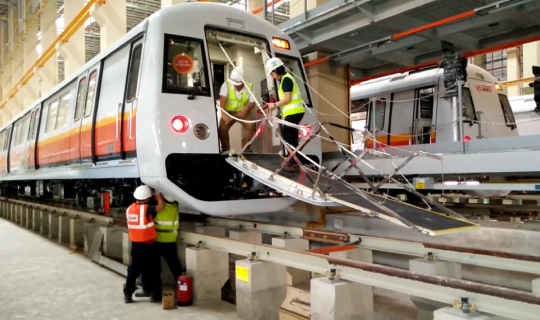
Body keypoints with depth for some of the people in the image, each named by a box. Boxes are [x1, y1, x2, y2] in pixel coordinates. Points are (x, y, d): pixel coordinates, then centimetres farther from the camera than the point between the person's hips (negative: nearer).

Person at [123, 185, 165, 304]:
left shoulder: (129, 209, 5)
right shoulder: (146, 209, -18)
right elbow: (161, 206, -25)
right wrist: (158, 196, -9)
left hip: (135, 244, 6)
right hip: (146, 245, -6)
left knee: (133, 270, 14)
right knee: (152, 270, 7)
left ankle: (128, 295, 17)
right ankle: (155, 295, 13)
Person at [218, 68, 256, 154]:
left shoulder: (249, 87, -13)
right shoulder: (226, 84, -18)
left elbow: (252, 103, -9)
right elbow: (222, 100, -27)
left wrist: (245, 109, -33)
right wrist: (223, 114, -45)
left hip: (243, 112, 0)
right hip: (229, 112, 0)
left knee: (251, 125, -26)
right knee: (222, 128, -21)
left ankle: (246, 148, -11)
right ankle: (225, 149, 1)